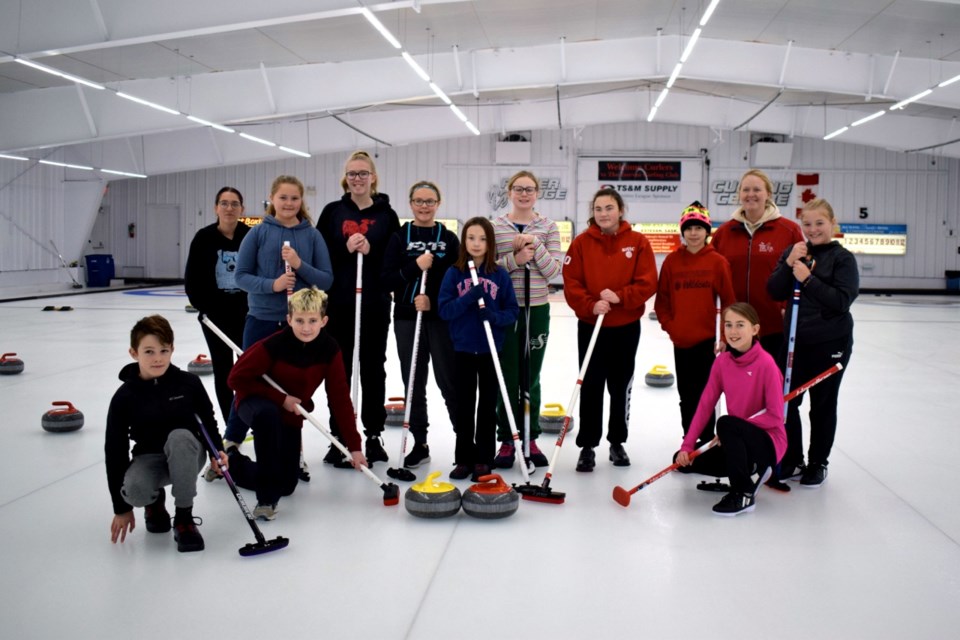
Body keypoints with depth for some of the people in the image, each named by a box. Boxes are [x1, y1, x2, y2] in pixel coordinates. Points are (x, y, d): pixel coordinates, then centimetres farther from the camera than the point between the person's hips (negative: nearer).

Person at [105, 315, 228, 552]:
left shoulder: (189, 383, -12)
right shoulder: (124, 397, -12)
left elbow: (208, 419, 7)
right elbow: (114, 450, -7)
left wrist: (218, 450, -9)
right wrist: (121, 508, -5)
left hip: (187, 453, 0)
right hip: (149, 456, 0)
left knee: (179, 436, -36)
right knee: (134, 490, -34)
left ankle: (184, 518, -22)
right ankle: (155, 501, 9)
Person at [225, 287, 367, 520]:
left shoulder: (330, 350, -17)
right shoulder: (273, 345, -28)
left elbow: (340, 398, -14)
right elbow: (237, 378, -20)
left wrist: (354, 446, -16)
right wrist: (280, 398, -23)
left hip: (290, 416, 5)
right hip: (254, 403, -4)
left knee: (287, 485, 6)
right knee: (268, 413, -42)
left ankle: (232, 463, 34)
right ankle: (266, 498, -30)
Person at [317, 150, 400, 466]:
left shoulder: (386, 214, 3)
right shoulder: (332, 211, 5)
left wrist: (370, 251, -16)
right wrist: (346, 249, -13)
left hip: (375, 303, 0)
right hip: (339, 301, 0)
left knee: (373, 368, 8)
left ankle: (374, 436, 19)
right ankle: (339, 438, 14)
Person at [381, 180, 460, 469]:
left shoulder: (449, 238, 4)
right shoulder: (399, 237, 5)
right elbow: (386, 279, -2)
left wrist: (432, 299, -14)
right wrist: (415, 267, -17)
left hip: (442, 318, -1)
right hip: (407, 318, 1)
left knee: (449, 380, -2)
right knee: (413, 383, 7)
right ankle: (420, 444, 17)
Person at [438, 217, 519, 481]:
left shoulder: (500, 274, -2)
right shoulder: (454, 273, -1)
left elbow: (512, 311, -1)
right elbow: (444, 310, -7)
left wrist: (494, 316, -21)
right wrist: (469, 298, -21)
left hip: (491, 350, 0)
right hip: (463, 350, 0)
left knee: (488, 406, 7)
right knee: (464, 407, 8)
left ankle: (483, 460, 16)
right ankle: (464, 459, 18)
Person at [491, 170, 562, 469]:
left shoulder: (548, 227, 4)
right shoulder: (496, 226, 0)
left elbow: (554, 270, -4)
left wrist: (536, 246, -17)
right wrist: (514, 258, -19)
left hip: (537, 310, 1)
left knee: (531, 378, 9)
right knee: (508, 378, 2)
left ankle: (530, 439, 21)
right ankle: (507, 441, 14)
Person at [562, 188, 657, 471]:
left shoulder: (638, 241, -3)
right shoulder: (581, 243, -3)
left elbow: (648, 282, -7)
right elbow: (571, 284, -7)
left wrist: (619, 296, -21)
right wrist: (591, 305, -22)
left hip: (627, 327, 1)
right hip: (590, 326, -1)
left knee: (621, 386, 11)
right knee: (591, 387, 1)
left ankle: (617, 442, 26)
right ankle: (587, 446, 10)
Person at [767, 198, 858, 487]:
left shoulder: (843, 258, -7)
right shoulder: (793, 252, 5)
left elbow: (842, 300, -16)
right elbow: (775, 292, -2)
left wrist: (808, 279, -24)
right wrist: (789, 264, -16)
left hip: (830, 343, -4)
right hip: (794, 340, 4)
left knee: (823, 406, 9)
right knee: (786, 402, 7)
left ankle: (818, 464, 24)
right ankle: (791, 461, 23)